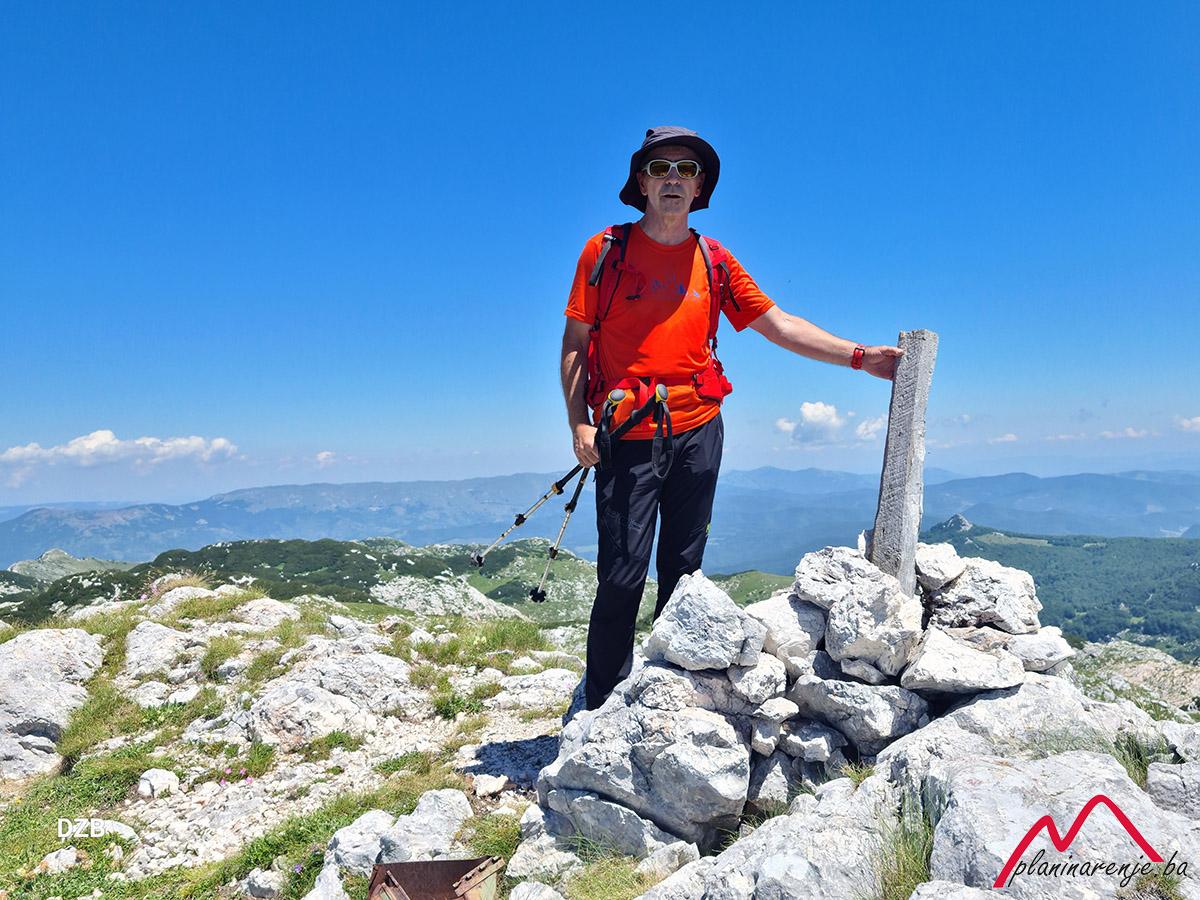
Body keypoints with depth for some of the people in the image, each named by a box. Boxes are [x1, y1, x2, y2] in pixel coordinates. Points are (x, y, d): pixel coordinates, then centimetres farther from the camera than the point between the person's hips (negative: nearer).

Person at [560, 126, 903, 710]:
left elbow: (778, 324, 9)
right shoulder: (605, 250, 2)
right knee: (621, 577, -6)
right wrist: (579, 423, -9)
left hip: (698, 432, 4)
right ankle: (602, 707, 8)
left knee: (683, 570, 10)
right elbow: (575, 342, 2)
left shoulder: (714, 261, 10)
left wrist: (859, 356, 0)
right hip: (628, 436, -3)